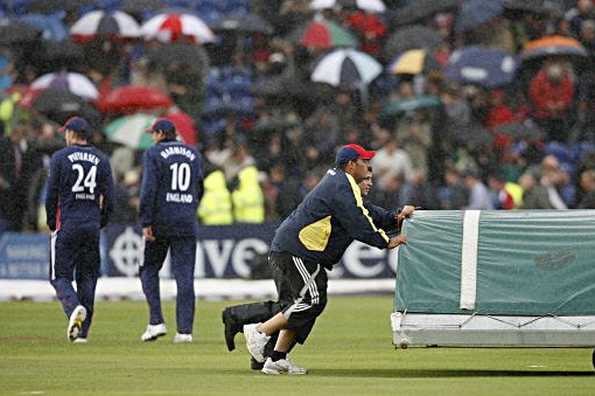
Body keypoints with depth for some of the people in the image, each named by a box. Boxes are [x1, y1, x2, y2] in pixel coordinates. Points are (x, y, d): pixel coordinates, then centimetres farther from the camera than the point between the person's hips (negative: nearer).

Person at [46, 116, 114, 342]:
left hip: (67, 224, -3)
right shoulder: (101, 160, 7)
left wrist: (51, 224, 7)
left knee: (60, 275, 2)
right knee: (87, 277, 9)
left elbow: (51, 195, -4)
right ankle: (83, 331, 6)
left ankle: (74, 307, -27)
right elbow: (109, 198, 4)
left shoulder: (60, 158, -3)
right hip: (92, 226, 4)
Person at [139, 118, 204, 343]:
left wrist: (146, 223, -13)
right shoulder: (194, 155, 12)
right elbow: (200, 189, 16)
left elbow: (148, 189, -13)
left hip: (161, 222, -3)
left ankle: (156, 321, -1)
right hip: (187, 224, 4)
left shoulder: (154, 154, -4)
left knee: (149, 269, 11)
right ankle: (185, 329, -5)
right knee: (185, 275, 1)